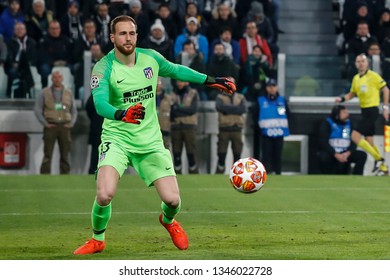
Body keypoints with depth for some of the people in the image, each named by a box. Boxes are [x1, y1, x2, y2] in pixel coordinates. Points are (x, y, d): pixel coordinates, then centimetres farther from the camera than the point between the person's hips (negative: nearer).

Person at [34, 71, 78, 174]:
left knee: (65, 155, 1)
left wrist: (71, 124, 1)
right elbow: (37, 109, 3)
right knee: (47, 155, -6)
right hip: (50, 126, -2)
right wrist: (45, 123, -7)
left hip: (64, 127, 2)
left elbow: (74, 111, 17)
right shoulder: (45, 93, 5)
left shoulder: (68, 94, 13)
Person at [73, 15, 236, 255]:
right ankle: (97, 240, 5)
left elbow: (175, 70, 21)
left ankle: (168, 221, 35)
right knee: (105, 195, -25)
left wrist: (210, 81, 21)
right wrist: (122, 114, -49)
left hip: (150, 140, 3)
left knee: (172, 200, -5)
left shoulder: (150, 58, 0)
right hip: (117, 138, -3)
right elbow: (100, 103, -29)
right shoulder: (104, 68, -14)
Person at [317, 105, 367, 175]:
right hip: (330, 153, -4)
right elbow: (323, 142, -15)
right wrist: (336, 155, -26)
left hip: (345, 153, 4)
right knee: (324, 157, -38)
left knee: (362, 155, -17)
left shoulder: (349, 123, 5)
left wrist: (348, 153, -18)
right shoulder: (327, 124, -8)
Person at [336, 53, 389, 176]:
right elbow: (352, 94, 21)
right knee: (369, 141, 9)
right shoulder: (356, 78, 10)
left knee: (355, 136, -15)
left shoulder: (373, 76, -10)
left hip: (372, 110, -8)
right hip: (364, 111, 8)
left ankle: (378, 158, -7)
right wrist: (342, 99, 2)